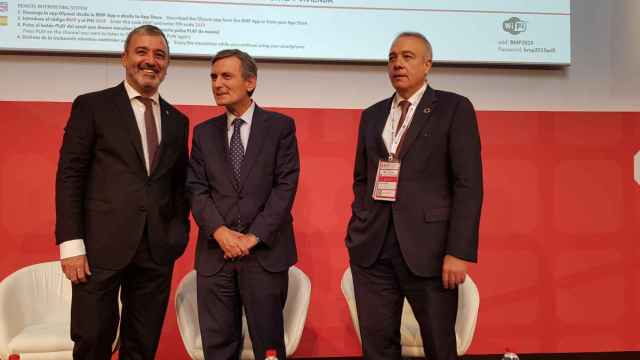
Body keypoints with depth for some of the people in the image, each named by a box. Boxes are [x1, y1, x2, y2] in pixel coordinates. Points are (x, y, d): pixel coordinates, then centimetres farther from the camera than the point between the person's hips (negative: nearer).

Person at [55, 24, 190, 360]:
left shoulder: (177, 120, 14)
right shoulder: (92, 106, 2)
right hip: (102, 245, -3)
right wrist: (71, 244, -10)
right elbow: (69, 176, -4)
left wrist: (179, 233, 4)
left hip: (157, 250, 4)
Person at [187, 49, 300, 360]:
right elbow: (196, 189, 5)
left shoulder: (280, 126, 2)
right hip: (215, 252, 3)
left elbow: (286, 185, -6)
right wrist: (220, 231, -11)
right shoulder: (204, 132, 12)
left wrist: (254, 236, -12)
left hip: (265, 251, -2)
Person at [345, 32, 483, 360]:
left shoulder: (454, 108, 0)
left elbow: (468, 184, -6)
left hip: (428, 245, -4)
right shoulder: (372, 115, 15)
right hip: (372, 247, 4)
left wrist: (459, 251, -13)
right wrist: (359, 227, 7)